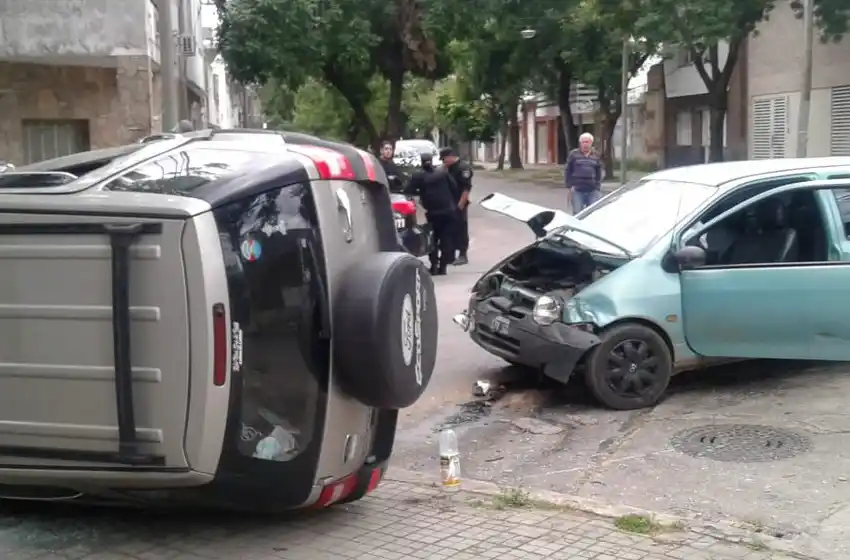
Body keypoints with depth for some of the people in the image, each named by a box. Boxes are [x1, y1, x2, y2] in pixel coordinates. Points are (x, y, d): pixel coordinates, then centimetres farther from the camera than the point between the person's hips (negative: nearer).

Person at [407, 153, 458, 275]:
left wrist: (421, 193, 10)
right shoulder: (443, 173, 2)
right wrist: (453, 203, 14)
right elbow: (454, 188, 2)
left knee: (433, 239, 14)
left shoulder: (418, 176, -4)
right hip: (449, 211, 1)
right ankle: (443, 266, 3)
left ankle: (434, 265, 8)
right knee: (447, 239, 7)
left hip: (432, 212, -1)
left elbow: (409, 191, -9)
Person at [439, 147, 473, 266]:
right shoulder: (450, 168, 15)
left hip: (459, 205, -8)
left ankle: (463, 255, 3)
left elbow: (467, 188, -18)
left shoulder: (464, 167, -13)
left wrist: (460, 205, -21)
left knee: (461, 229, -2)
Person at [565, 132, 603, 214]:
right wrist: (569, 186, -6)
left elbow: (599, 173, 14)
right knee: (578, 213, -1)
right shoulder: (574, 154, 1)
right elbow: (567, 171, 0)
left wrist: (598, 187, 7)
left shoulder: (595, 156, 10)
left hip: (593, 190, 3)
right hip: (577, 190, -3)